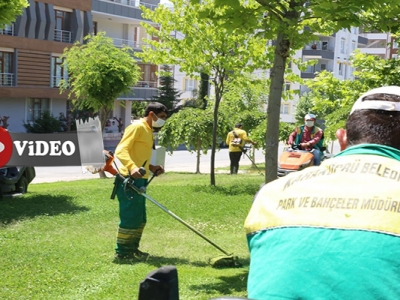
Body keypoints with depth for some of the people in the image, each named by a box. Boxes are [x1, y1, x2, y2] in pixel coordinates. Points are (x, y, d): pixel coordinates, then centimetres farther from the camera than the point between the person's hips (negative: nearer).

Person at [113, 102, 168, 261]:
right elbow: (121, 150, -20)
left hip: (139, 180, 10)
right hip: (129, 179, -10)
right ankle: (122, 251, 0)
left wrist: (151, 167, 12)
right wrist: (132, 167, -35)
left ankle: (132, 248, 22)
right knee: (130, 216, -7)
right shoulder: (137, 127, -10)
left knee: (140, 218, 14)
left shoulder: (148, 131, 19)